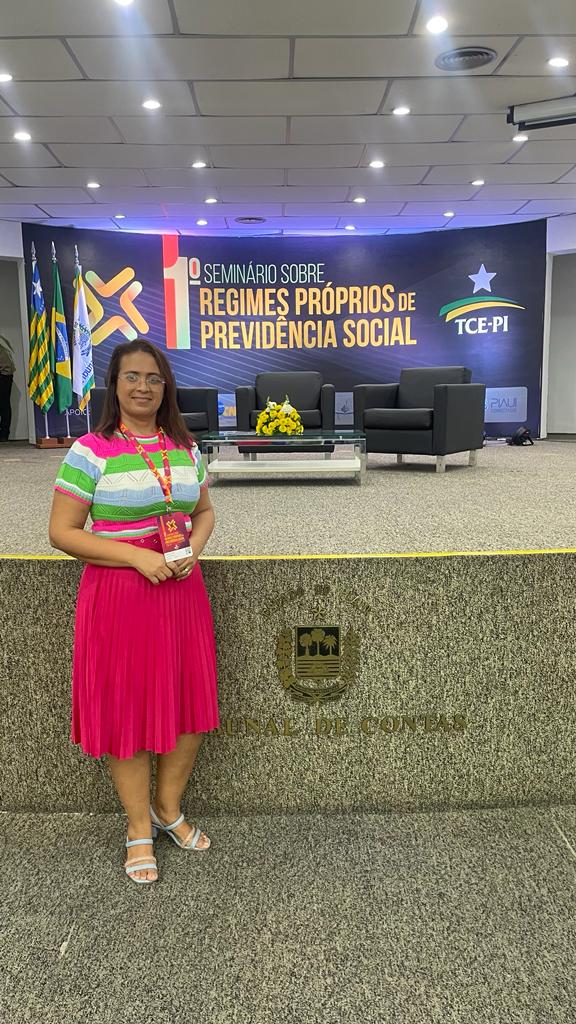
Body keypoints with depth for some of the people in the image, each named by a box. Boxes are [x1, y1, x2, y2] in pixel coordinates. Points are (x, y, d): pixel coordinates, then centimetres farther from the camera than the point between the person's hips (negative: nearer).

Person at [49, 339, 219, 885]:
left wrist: (194, 549, -5)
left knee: (190, 705, 12)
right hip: (119, 594, -4)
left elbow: (204, 512, 17)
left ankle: (168, 809, 37)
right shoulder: (90, 451, -9)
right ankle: (139, 828, 30)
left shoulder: (185, 448, 6)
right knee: (127, 711, 7)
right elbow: (61, 532, -10)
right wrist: (137, 556, -19)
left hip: (181, 590, 5)